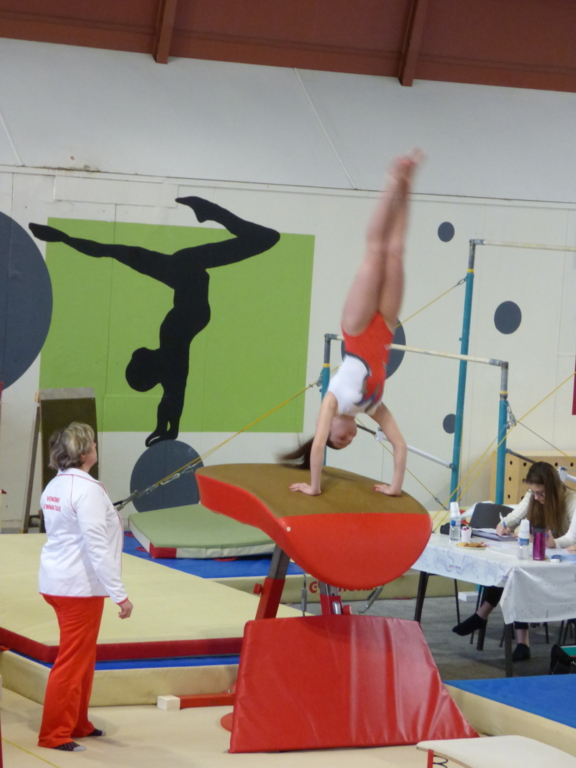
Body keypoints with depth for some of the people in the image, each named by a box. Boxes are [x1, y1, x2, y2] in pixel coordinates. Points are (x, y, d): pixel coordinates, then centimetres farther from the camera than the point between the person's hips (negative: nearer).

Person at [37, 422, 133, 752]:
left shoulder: (55, 486, 9)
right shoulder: (87, 490, -18)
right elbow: (96, 545, -23)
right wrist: (120, 594, -22)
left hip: (57, 580, 9)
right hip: (79, 586, -9)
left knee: (83, 656, 20)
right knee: (73, 661, -2)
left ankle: (77, 724, 30)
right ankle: (54, 734, 2)